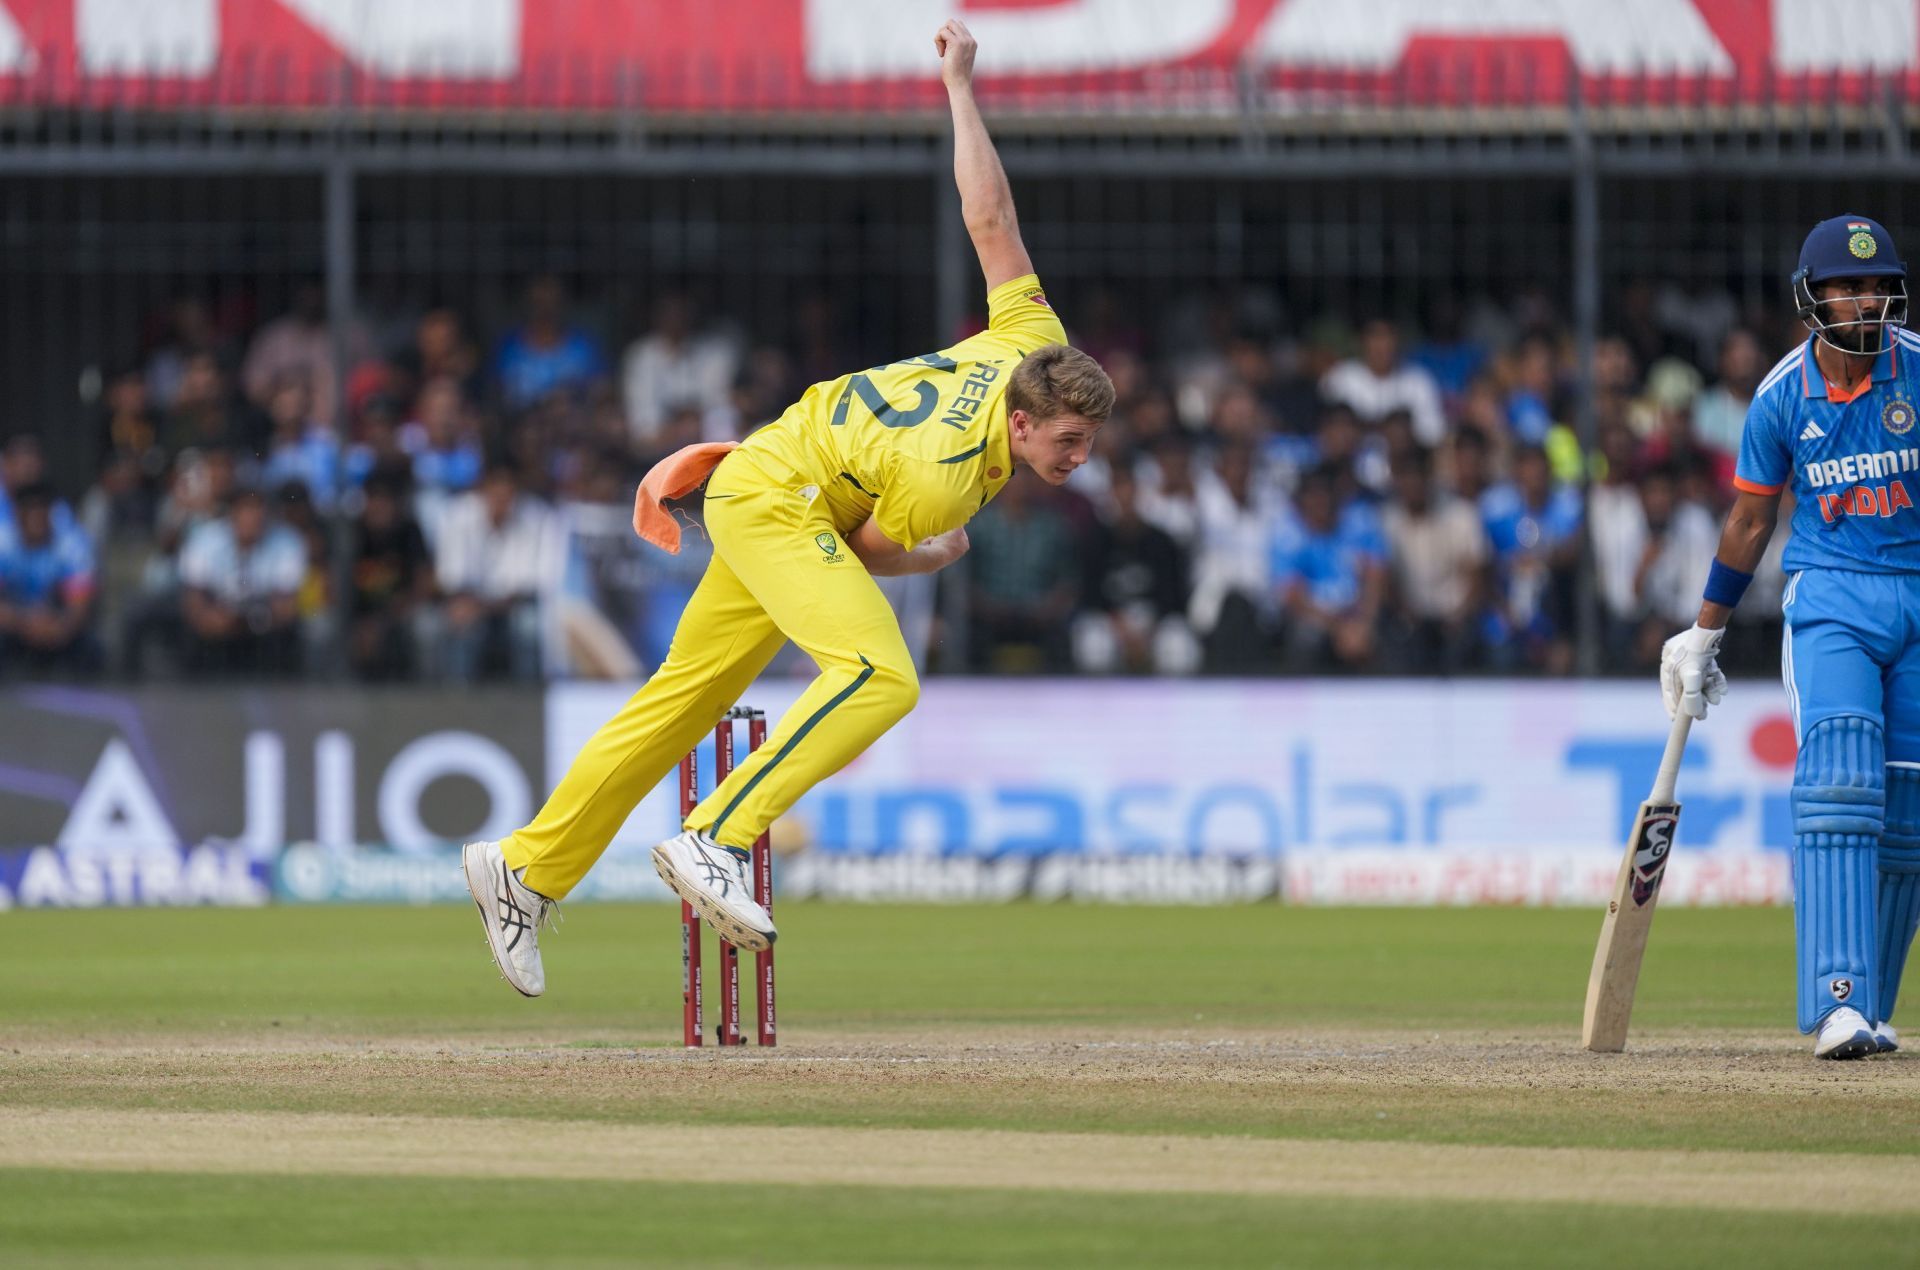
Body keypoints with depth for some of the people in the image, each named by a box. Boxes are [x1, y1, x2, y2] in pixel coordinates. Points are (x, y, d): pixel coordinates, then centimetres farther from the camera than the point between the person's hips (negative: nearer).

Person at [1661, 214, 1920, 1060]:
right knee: (1839, 783, -19)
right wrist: (1702, 638, 13)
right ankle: (1839, 1005, -26)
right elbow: (1749, 522, 9)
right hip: (1829, 600, -1)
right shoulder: (1782, 397, -3)